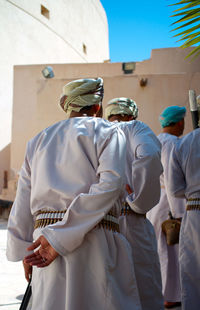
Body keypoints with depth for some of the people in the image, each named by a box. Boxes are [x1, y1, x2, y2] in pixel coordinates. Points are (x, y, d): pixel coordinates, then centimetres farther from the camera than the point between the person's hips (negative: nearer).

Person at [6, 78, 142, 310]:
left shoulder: (38, 141, 20)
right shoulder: (107, 132, 6)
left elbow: (22, 204, 16)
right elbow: (110, 183, -12)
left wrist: (24, 252, 22)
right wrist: (60, 238, -15)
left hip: (44, 238, 5)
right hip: (95, 240, -4)